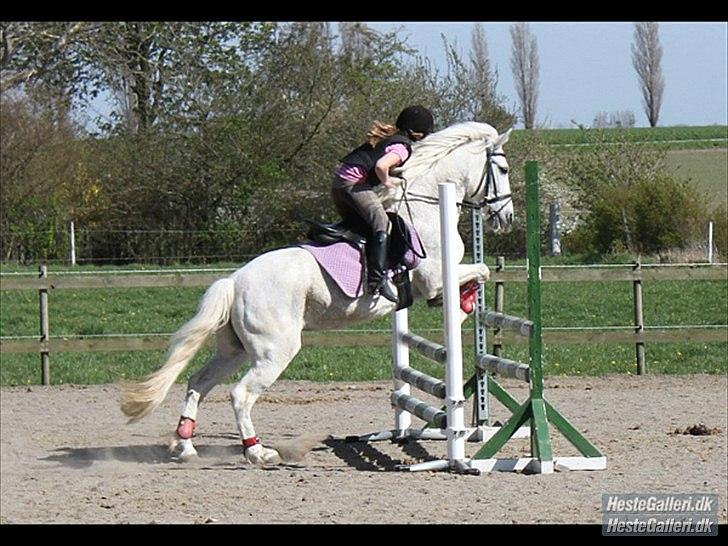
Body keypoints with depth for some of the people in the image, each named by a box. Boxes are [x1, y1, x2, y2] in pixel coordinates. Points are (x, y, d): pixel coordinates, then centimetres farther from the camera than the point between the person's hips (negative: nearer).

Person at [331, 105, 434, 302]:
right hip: (354, 184, -10)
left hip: (338, 183, 10)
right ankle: (377, 280, -32)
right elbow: (381, 165, -24)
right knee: (381, 223, -19)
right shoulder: (402, 147, -8)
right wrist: (386, 181, -6)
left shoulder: (388, 136, 21)